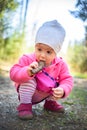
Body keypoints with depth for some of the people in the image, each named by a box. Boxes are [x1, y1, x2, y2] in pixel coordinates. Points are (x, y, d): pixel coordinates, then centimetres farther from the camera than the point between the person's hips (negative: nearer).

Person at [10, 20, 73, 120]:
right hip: (28, 92, -4)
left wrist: (63, 90, -38)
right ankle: (25, 105, -14)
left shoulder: (61, 65, -15)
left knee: (62, 86, -8)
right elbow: (13, 73, -28)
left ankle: (50, 102, 17)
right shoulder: (27, 59, -24)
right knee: (29, 80, -31)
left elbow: (67, 80, -16)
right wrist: (27, 71, -49)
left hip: (47, 94, 4)